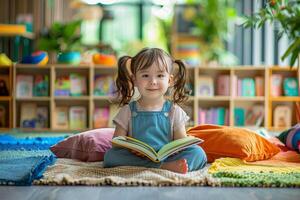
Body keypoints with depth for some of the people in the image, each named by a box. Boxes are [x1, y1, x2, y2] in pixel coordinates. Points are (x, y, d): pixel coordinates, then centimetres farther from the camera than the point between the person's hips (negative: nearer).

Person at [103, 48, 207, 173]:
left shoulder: (174, 111, 8)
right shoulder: (128, 111, 7)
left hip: (168, 156, 0)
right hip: (136, 158, 0)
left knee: (198, 152, -21)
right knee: (110, 155, -28)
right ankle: (164, 167, -36)